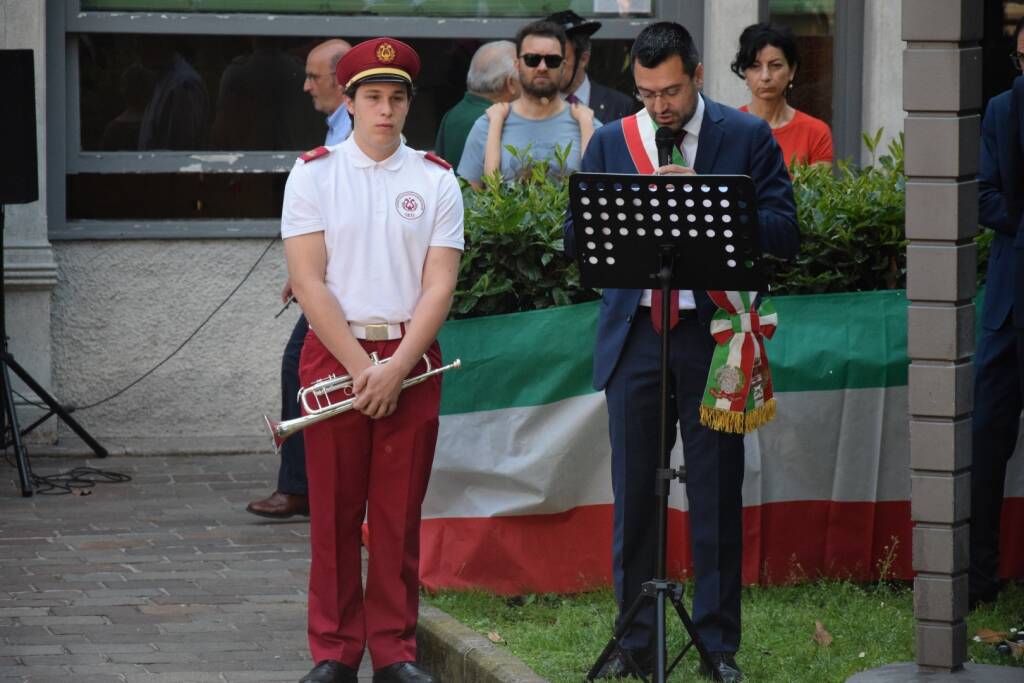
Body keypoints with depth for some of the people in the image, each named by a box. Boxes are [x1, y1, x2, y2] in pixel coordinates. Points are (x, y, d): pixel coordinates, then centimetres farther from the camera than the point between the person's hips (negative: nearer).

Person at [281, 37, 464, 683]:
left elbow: (439, 286, -1)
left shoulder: (437, 180, 5)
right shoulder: (313, 174, 2)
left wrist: (395, 367, -12)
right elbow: (309, 283, -4)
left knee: (400, 514, 2)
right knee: (334, 513, 1)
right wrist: (361, 366, -12)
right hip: (333, 355, -1)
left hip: (412, 358, 1)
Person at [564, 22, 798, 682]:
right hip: (634, 337, 2)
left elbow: (784, 233, -6)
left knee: (717, 496, 3)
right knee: (634, 496, 7)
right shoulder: (610, 142, 8)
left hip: (713, 335, -2)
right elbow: (576, 238, 1)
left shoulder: (747, 137, 2)